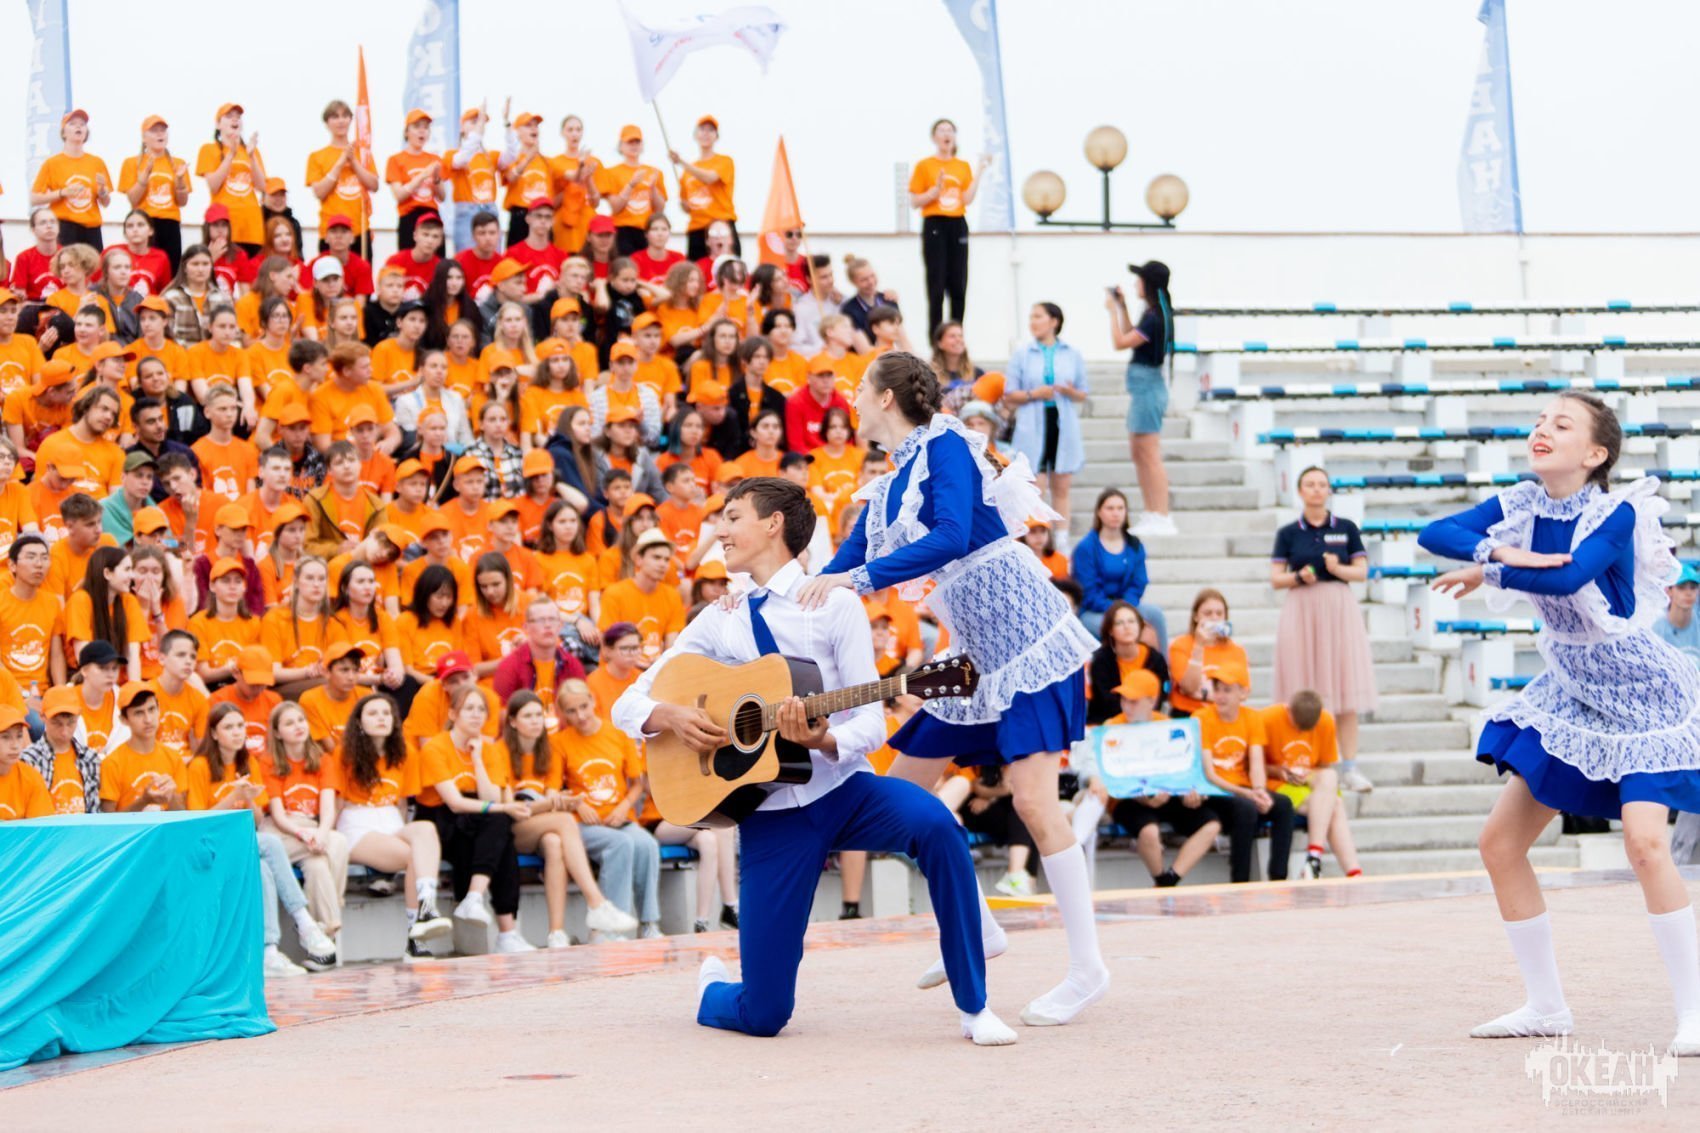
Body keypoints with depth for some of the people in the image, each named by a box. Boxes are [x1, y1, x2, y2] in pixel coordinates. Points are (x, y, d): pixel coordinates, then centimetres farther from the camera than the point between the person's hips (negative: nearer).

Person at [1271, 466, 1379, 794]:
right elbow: (1275, 579, 4)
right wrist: (1299, 577, -15)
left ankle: (1349, 768, -4)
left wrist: (1338, 569, -14)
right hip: (1301, 610, 0)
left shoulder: (1346, 529, 8)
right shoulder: (1288, 533, 7)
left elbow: (1362, 571, 5)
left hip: (1340, 608, 1)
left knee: (1345, 691, -4)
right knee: (1306, 694, -3)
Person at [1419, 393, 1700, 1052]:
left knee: (1645, 841, -25)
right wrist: (1502, 551, -29)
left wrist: (1487, 575, -22)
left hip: (1639, 697, -7)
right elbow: (1433, 535, -12)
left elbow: (1567, 579, -36)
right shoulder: (1521, 507, -2)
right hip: (1571, 696, 7)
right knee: (1499, 843, 4)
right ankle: (1545, 1006, 16)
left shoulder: (1617, 514, -20)